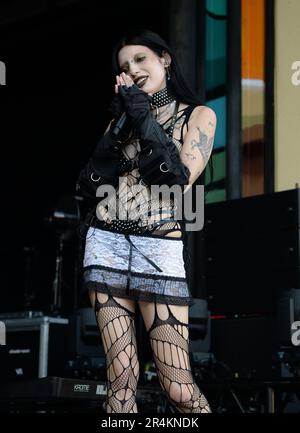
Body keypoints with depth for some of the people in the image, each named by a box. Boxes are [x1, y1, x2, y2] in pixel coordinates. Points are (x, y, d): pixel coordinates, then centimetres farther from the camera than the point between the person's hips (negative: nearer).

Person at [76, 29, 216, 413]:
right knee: (121, 377, -3)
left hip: (159, 248, -3)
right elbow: (88, 185, 7)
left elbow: (181, 178, -11)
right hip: (106, 243, 4)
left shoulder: (198, 115, 6)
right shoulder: (124, 116, 17)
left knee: (179, 387, -10)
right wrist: (120, 126, 0)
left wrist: (144, 118, -6)